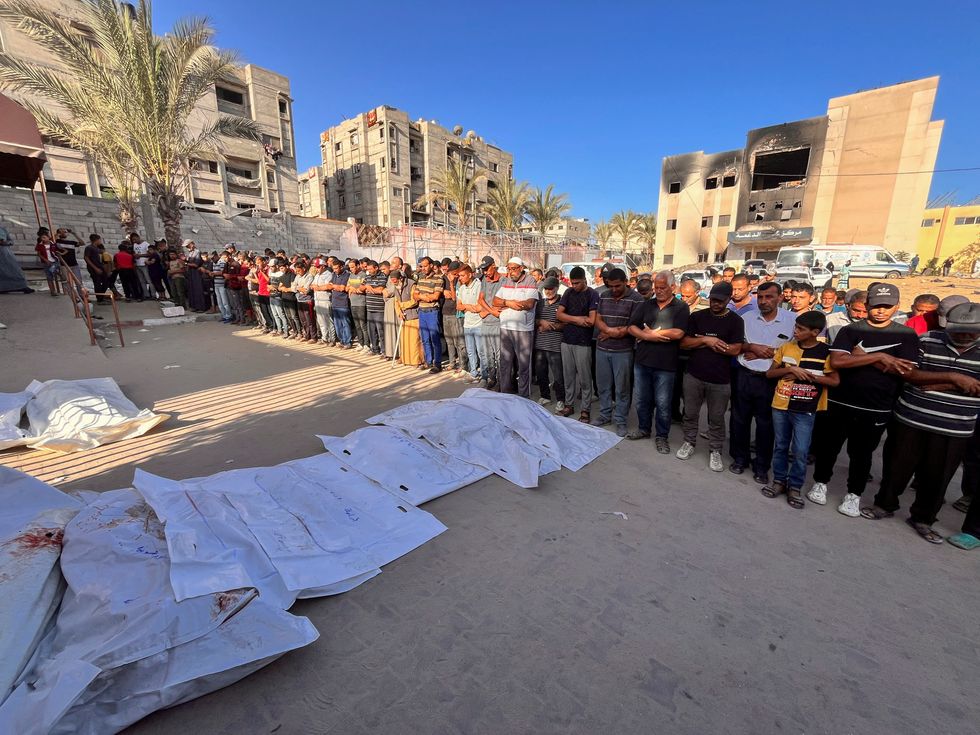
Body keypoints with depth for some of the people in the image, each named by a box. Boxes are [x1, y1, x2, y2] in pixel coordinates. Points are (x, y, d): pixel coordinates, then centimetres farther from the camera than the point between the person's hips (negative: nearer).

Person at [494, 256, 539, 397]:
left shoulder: (530, 281, -4)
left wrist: (506, 303, -9)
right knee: (505, 362, 12)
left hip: (524, 329, -5)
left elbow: (530, 304, -17)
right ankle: (505, 393, 26)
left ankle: (524, 397, 13)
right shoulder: (504, 281, 11)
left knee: (524, 364, 2)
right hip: (505, 327, 5)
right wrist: (509, 303, -12)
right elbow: (495, 301, 7)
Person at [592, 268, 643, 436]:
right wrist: (611, 330, -17)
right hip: (602, 348, 5)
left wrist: (609, 334, -8)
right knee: (603, 385, 13)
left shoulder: (636, 299, -8)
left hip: (623, 351, -4)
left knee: (621, 388, 4)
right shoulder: (604, 296, 7)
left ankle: (620, 420, 17)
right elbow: (597, 319, 3)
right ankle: (605, 414, 29)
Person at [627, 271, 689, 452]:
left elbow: (678, 333, -17)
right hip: (642, 361, 4)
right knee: (642, 400, 15)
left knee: (663, 403, 7)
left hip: (665, 364, -4)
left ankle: (661, 436, 23)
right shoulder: (646, 305, 9)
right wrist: (649, 337, -15)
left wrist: (650, 332, -9)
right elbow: (632, 327, 2)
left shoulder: (681, 308, -3)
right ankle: (643, 429, 34)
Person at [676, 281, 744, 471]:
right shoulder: (697, 317, 3)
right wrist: (707, 340, -15)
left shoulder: (735, 321, -2)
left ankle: (715, 450, 24)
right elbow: (684, 343, -1)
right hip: (694, 375, 2)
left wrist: (700, 340, -13)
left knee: (717, 418, 9)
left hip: (720, 380, -2)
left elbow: (735, 350, -13)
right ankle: (689, 442, 31)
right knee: (690, 413, 13)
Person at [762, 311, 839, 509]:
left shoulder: (826, 352, -5)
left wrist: (808, 376, -16)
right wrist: (791, 369, -14)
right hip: (780, 406, 3)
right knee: (780, 447, 13)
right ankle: (779, 481, 27)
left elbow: (835, 381, -5)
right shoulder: (785, 347, 1)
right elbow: (769, 373, 2)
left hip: (805, 411, -3)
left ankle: (795, 487, 17)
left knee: (800, 451, 0)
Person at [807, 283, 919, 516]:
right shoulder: (850, 330, 0)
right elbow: (836, 361, -16)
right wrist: (879, 357, -19)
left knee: (861, 453, 12)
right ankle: (820, 484, 29)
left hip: (876, 408, 0)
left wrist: (862, 357, -13)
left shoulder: (906, 336, 3)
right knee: (828, 446, 11)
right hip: (839, 402, 0)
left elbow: (905, 371, -10)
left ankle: (853, 495, 27)